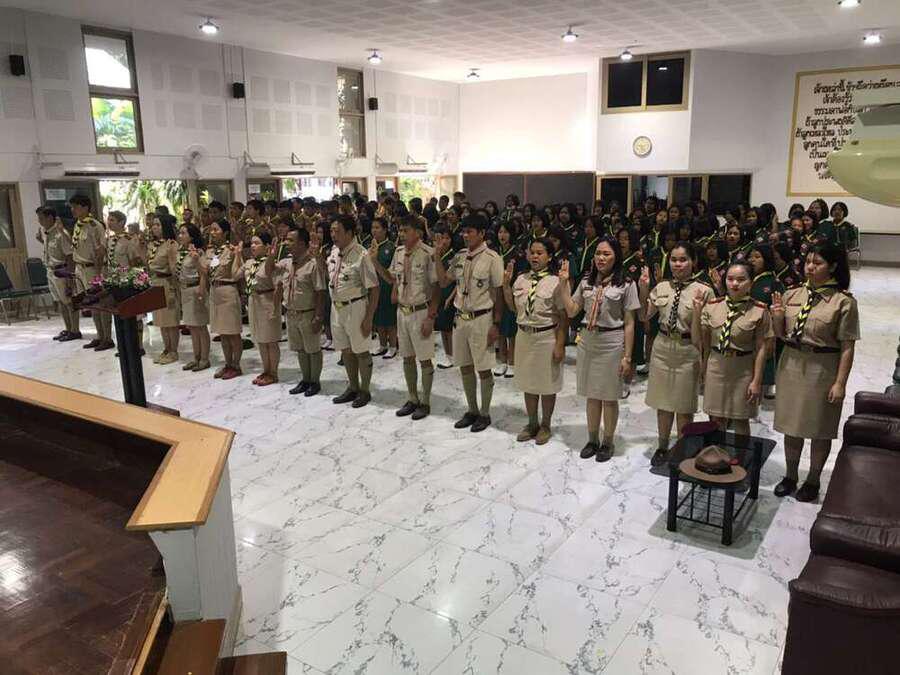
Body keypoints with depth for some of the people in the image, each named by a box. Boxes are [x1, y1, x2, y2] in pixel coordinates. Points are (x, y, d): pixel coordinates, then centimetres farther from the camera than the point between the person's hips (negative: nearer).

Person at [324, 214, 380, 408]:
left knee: (361, 351, 6)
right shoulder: (333, 252, 4)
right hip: (336, 307, 7)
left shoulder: (361, 255, -18)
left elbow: (374, 289, -17)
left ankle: (365, 391, 21)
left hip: (355, 307, -7)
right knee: (345, 350, 17)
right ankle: (353, 388, 32)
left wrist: (368, 318, -18)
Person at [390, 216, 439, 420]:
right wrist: (394, 294, 4)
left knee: (424, 359, 4)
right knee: (407, 357, 14)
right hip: (402, 310, 7)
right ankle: (412, 399, 28)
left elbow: (436, 288, -14)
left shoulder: (428, 254, -15)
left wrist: (430, 317, -16)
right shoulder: (399, 252, 5)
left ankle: (425, 402, 17)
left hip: (420, 311, -6)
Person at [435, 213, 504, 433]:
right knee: (465, 366, 14)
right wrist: (437, 258, 2)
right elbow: (443, 282, 13)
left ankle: (484, 413, 20)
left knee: (483, 369, 4)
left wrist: (496, 324, -12)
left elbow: (499, 293, -10)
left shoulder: (491, 258, -11)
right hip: (460, 317, 6)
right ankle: (472, 410, 29)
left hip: (481, 318, -6)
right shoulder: (460, 257, 7)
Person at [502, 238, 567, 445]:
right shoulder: (521, 279, 5)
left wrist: (560, 344, -15)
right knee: (528, 382, 15)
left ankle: (545, 426, 25)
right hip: (524, 336, 5)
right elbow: (513, 307, 10)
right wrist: (506, 283, 0)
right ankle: (532, 424, 31)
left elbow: (564, 316, -12)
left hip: (547, 337, -5)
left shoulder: (557, 281, -11)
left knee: (547, 384, 8)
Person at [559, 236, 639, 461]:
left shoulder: (626, 284, -6)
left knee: (609, 397, 7)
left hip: (612, 343, -4)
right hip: (587, 342, 4)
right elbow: (571, 311, 4)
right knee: (591, 395, 14)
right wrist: (564, 283, -3)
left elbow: (629, 323, -7)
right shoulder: (586, 282, 6)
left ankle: (608, 442, 25)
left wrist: (627, 356, -9)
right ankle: (592, 439, 29)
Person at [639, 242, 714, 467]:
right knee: (663, 402, 15)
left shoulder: (703, 290, -8)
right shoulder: (661, 287, 4)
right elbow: (645, 316, 6)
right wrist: (643, 290, -5)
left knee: (684, 406, 8)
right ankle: (662, 447, 31)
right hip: (662, 347, 4)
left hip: (687, 350, -4)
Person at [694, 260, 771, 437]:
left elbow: (761, 348, -7)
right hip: (716, 367, 3)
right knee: (716, 421, 13)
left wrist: (756, 381, -9)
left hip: (743, 370, -2)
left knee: (740, 422, 12)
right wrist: (696, 311, -11)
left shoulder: (759, 310, -8)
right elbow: (698, 341, 0)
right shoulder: (712, 306, -1)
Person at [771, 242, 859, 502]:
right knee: (791, 424, 15)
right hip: (791, 366, 4)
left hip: (822, 370, -4)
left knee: (819, 429, 11)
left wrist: (840, 383, -14)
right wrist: (777, 317, -11)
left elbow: (847, 347, -11)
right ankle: (790, 476, 32)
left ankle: (813, 481, 29)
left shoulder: (844, 301, -10)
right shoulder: (792, 294, 2)